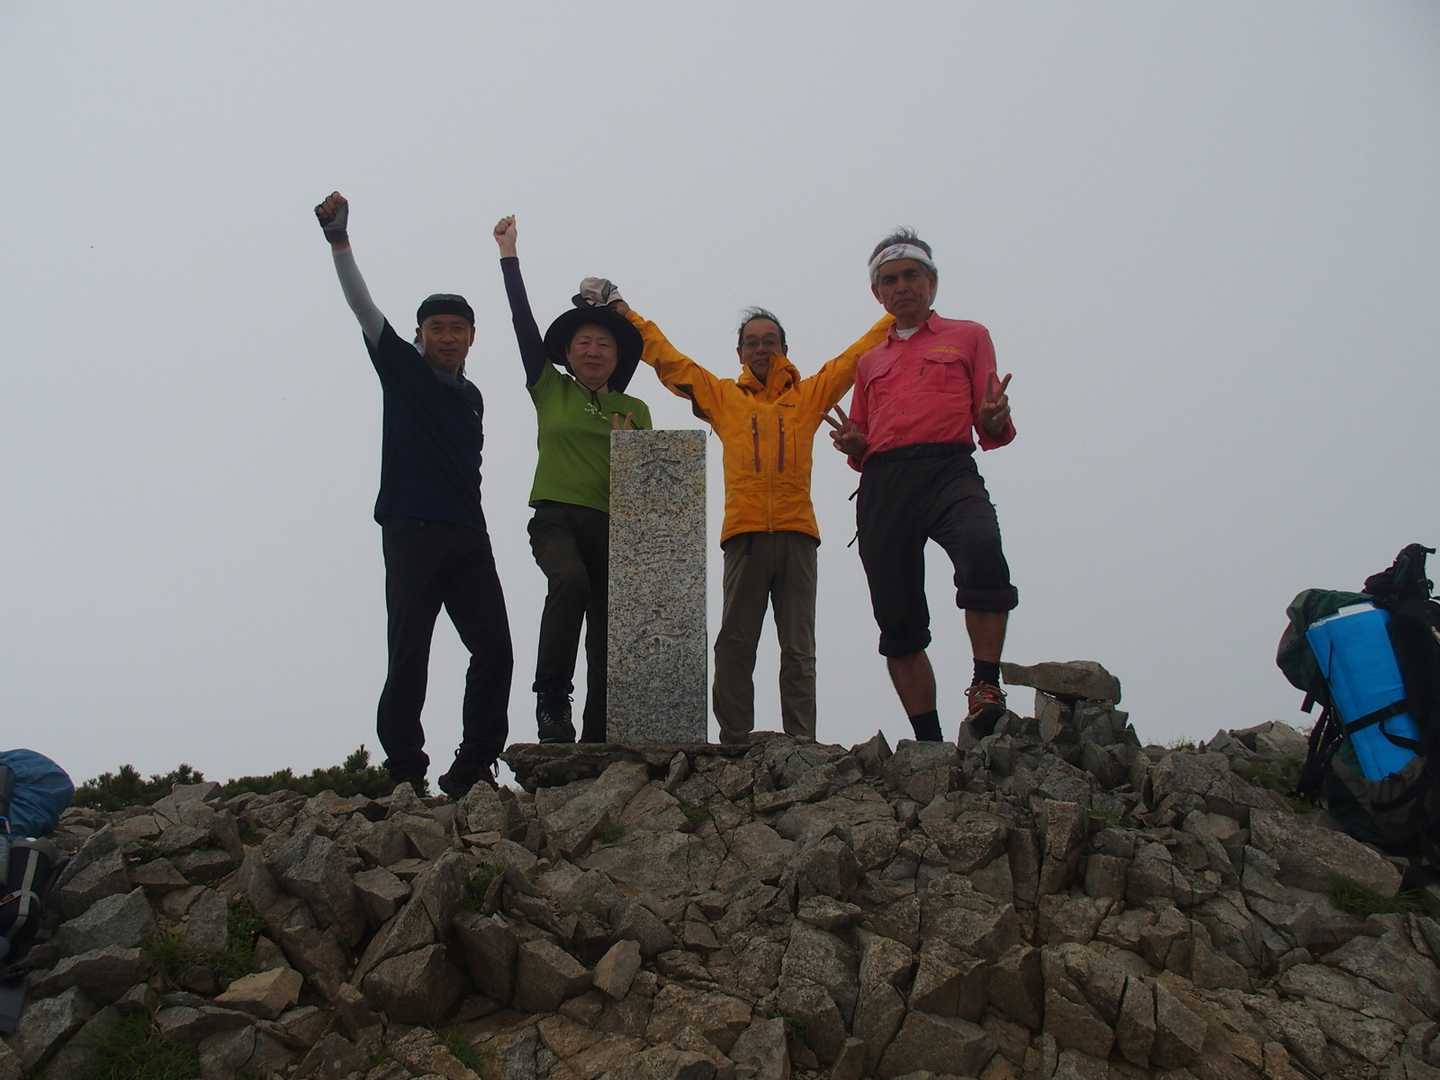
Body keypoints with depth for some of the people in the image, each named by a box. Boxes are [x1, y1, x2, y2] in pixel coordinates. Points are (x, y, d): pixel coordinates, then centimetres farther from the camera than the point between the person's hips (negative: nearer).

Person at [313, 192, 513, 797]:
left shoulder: (471, 396, 19)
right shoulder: (403, 369, 6)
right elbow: (364, 308, -6)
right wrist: (339, 240, -17)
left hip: (468, 536, 5)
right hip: (412, 533, -5)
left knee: (493, 650, 0)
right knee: (409, 655, -6)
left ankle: (472, 770, 7)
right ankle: (404, 772, 2)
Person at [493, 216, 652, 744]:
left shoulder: (635, 410, 17)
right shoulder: (550, 389, 13)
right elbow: (523, 320, 8)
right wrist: (509, 254, 7)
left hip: (614, 526, 3)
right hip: (556, 517, -2)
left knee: (607, 640, -3)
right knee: (570, 580, -33)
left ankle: (596, 739, 2)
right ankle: (551, 700, -24)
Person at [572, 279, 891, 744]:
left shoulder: (810, 394, 17)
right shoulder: (722, 395, 17)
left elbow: (856, 356, 22)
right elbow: (666, 357, 21)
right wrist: (622, 311, 23)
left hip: (797, 533, 0)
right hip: (744, 532, 0)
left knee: (798, 649, 0)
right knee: (735, 645, -2)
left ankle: (801, 742, 0)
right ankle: (734, 742, 1)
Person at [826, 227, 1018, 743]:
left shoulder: (968, 335, 18)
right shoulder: (869, 361, 27)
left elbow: (992, 433, 10)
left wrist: (994, 420, -14)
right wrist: (853, 444, 4)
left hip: (949, 470, -3)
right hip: (882, 485, 4)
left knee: (983, 552, -36)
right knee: (898, 623, -1)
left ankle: (986, 691, -31)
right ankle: (930, 743, 5)